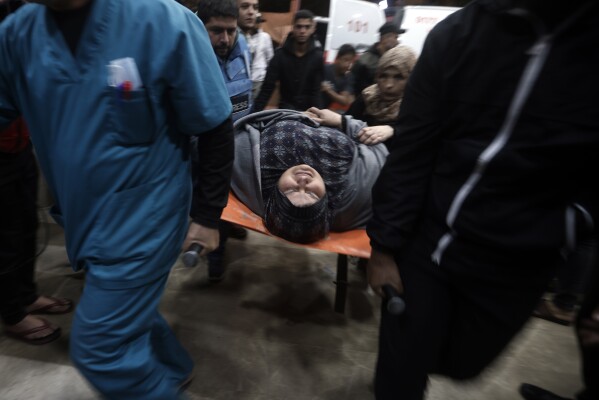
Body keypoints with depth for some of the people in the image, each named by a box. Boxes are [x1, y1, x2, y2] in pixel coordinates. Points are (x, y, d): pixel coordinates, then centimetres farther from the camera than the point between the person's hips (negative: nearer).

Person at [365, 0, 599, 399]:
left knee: (458, 363, 21)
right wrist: (385, 245, -7)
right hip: (423, 242, 0)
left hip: (514, 267, 1)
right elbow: (410, 152, -7)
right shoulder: (457, 32, -6)